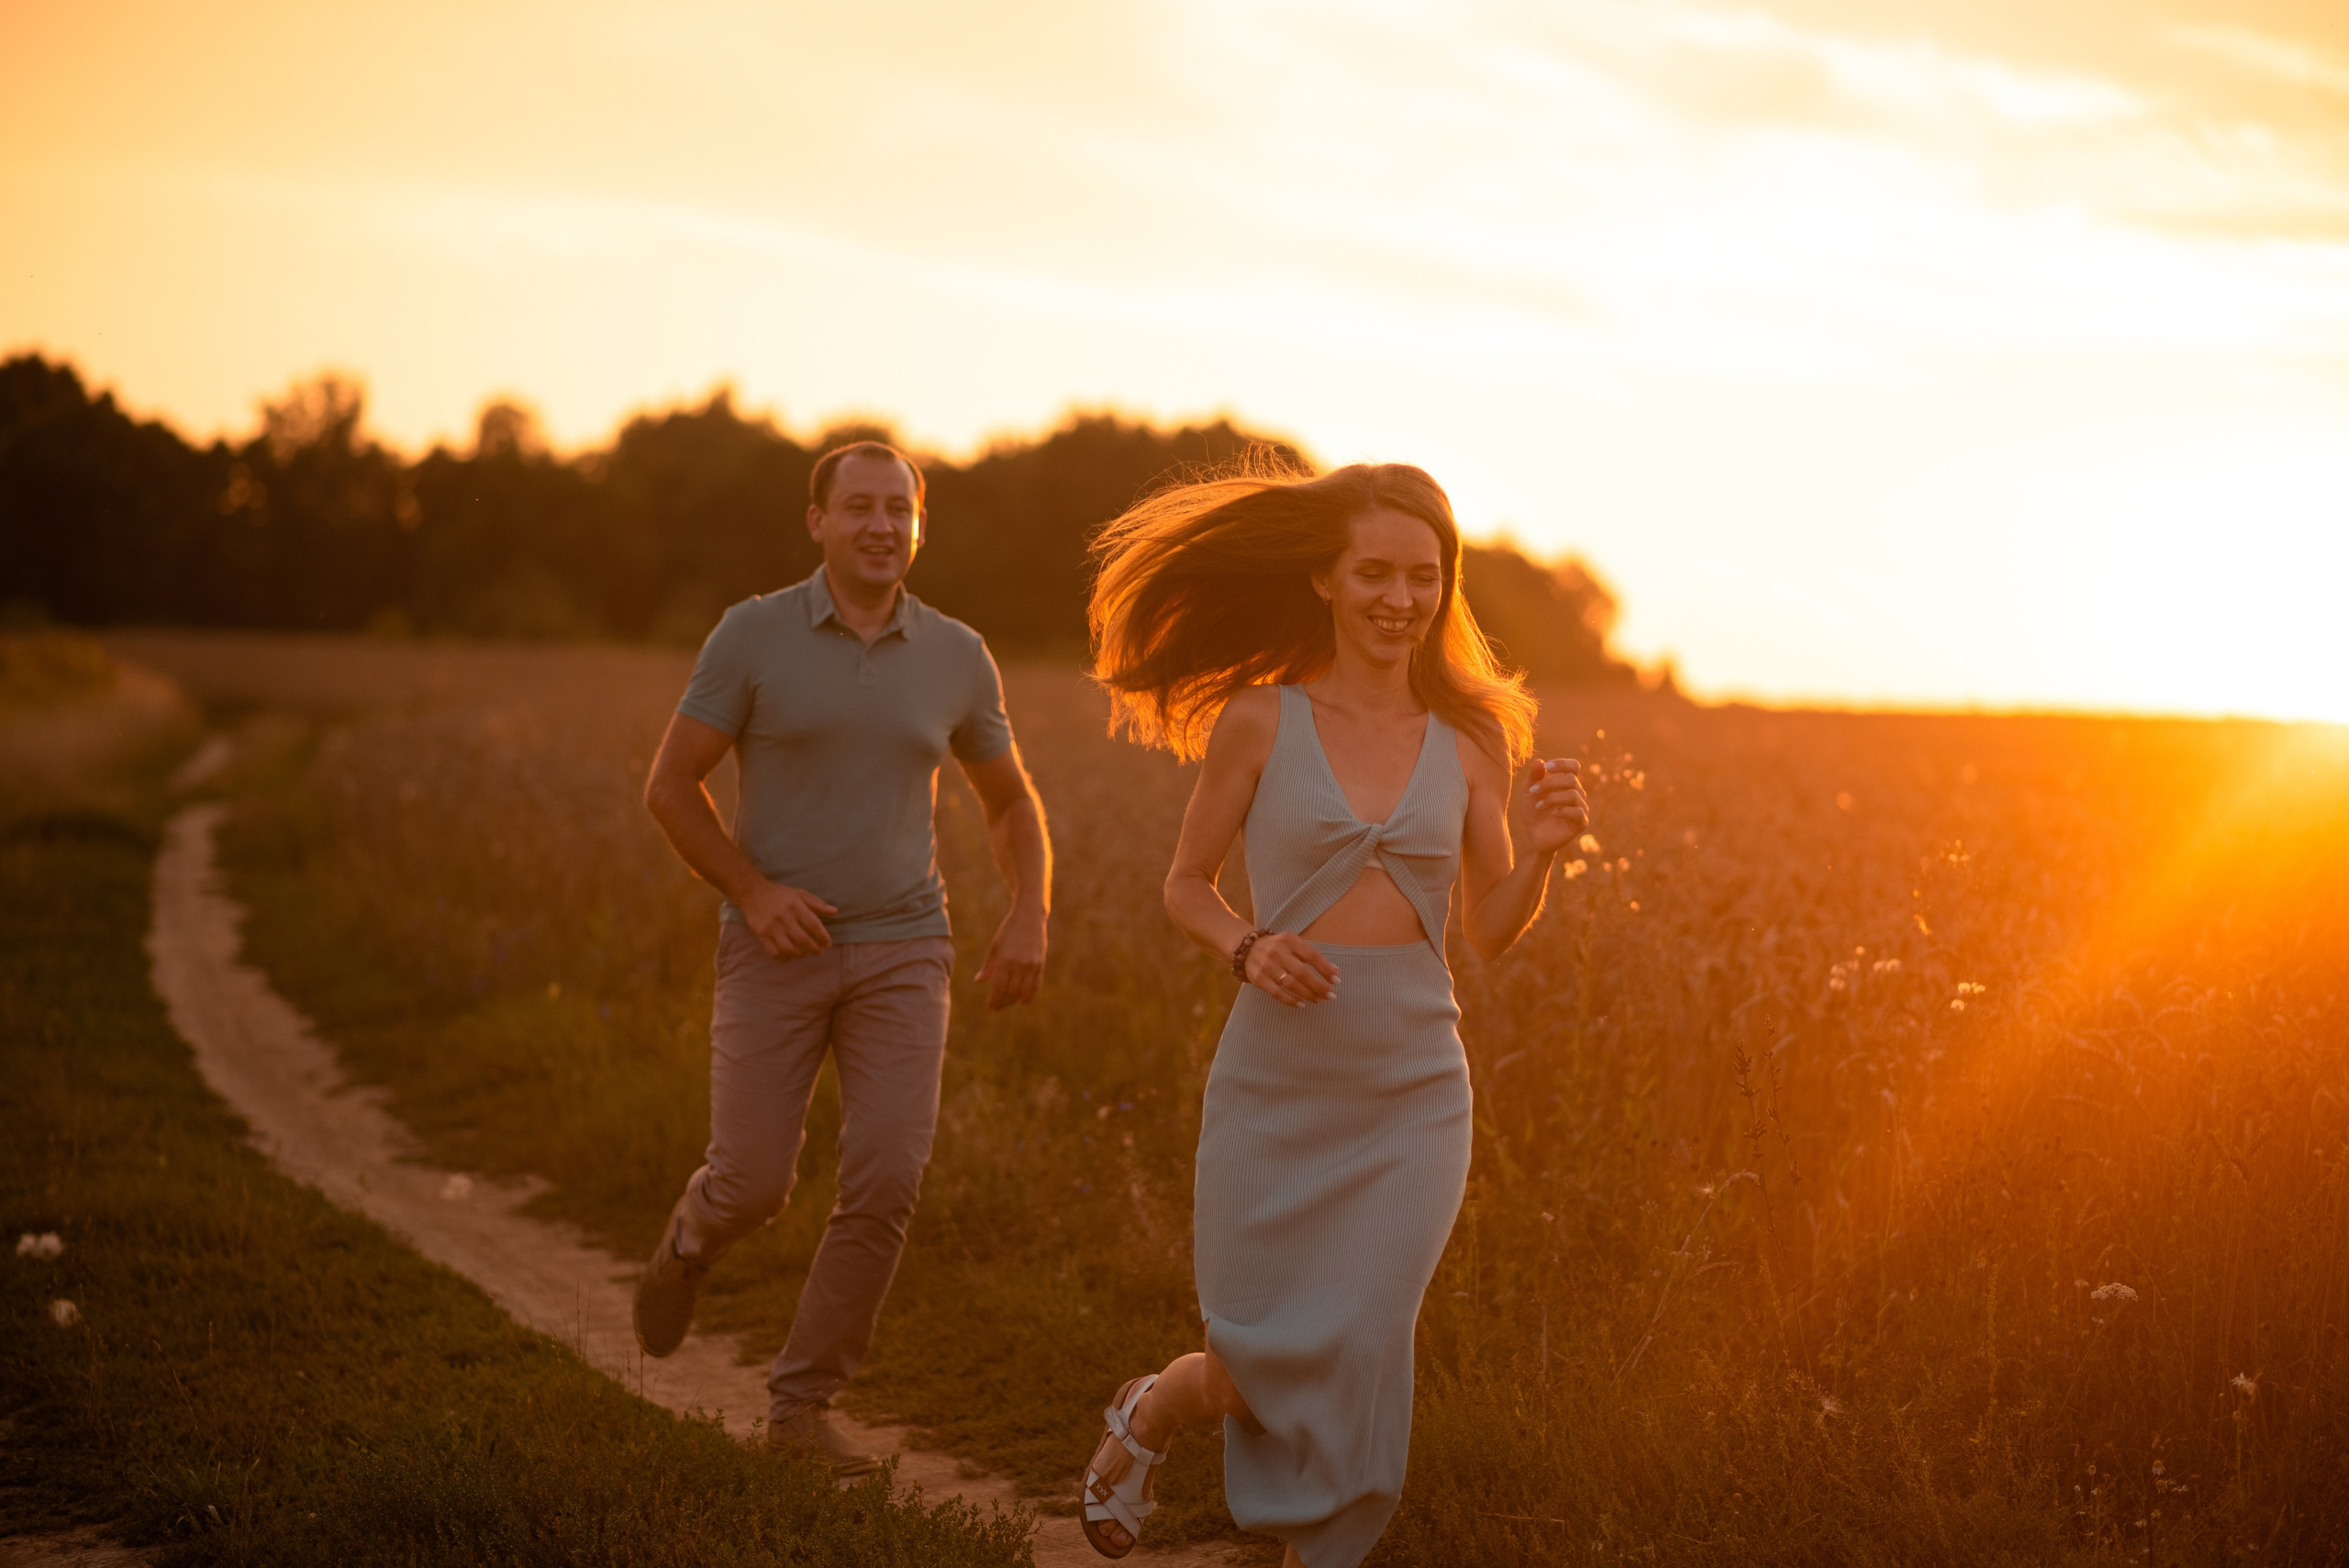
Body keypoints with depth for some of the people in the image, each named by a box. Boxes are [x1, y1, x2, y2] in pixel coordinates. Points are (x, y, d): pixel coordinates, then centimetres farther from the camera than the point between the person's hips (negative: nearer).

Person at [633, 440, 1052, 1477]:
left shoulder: (955, 657, 3)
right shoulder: (753, 635, -6)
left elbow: (1011, 803, 15)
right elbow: (669, 786, -3)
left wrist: (1030, 921, -2)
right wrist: (752, 893, -17)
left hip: (900, 953, 2)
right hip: (778, 949, -2)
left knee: (886, 1182, -13)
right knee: (754, 1185, -4)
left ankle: (801, 1404, 2)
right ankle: (694, 1240, 35)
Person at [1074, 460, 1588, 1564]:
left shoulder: (1472, 736, 4)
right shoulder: (1256, 719, -3)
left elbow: (1491, 931, 7)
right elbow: (1186, 886, 6)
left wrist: (1541, 849, -14)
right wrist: (1250, 951, -15)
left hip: (1412, 1094, 1)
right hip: (1276, 1086, -1)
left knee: (1348, 1369, -9)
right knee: (1259, 1375, 6)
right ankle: (1150, 1414, 42)